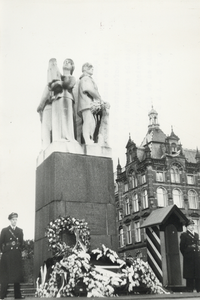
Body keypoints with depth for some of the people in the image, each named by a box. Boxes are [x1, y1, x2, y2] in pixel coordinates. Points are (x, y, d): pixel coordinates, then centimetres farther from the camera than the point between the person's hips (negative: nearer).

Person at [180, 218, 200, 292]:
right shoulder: (184, 235, -2)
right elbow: (182, 247, -3)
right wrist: (186, 255, -3)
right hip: (189, 259, -6)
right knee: (190, 277, -1)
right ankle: (190, 290, 5)